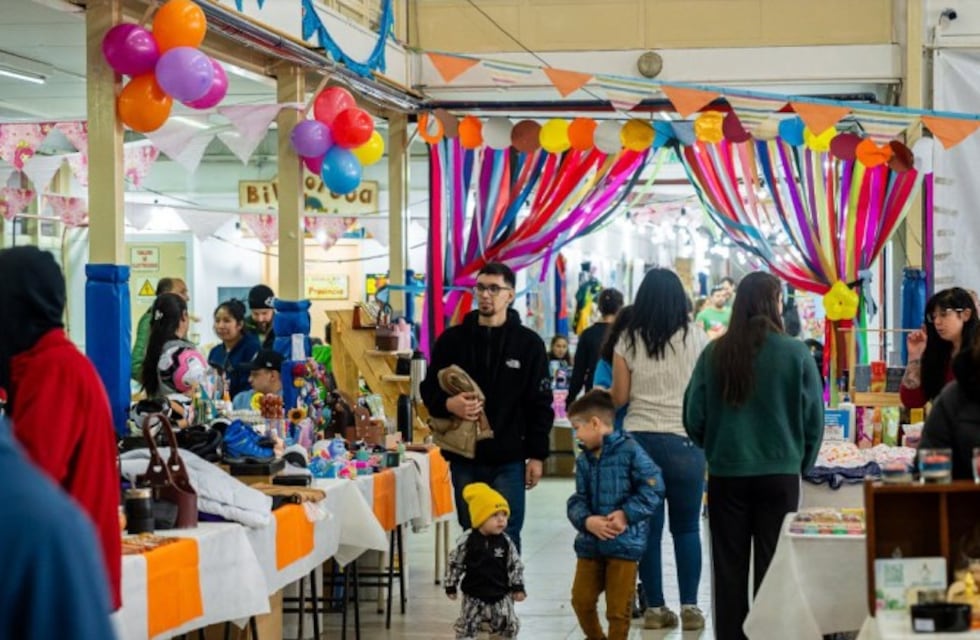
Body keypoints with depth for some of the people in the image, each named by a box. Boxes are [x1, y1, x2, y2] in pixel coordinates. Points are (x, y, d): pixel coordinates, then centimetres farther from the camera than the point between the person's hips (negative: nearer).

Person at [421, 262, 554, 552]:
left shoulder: (529, 343, 1)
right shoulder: (452, 339, 5)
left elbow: (540, 404, 1)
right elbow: (429, 389, 8)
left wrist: (537, 455, -4)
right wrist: (449, 404, -14)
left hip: (508, 459, -2)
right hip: (464, 457, 2)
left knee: (506, 537, 0)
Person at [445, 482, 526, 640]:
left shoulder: (505, 541, -7)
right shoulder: (467, 541, -14)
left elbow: (515, 565, 1)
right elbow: (454, 563, -4)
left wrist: (518, 587, -2)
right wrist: (451, 586, 0)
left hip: (500, 595, 2)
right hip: (474, 595, -2)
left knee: (509, 626, 7)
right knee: (466, 627, 3)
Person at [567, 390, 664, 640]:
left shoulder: (630, 451, -11)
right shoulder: (584, 460, 7)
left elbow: (653, 488, -13)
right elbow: (578, 500, 5)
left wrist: (626, 514, -19)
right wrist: (587, 521, -16)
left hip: (624, 544, -6)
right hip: (590, 544, 6)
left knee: (618, 608, 1)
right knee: (581, 599, 11)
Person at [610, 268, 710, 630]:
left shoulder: (628, 340, 1)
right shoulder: (695, 337, -3)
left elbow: (619, 398, 3)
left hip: (638, 439, 1)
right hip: (683, 440, -1)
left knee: (647, 526, 6)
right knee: (686, 527, 6)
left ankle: (654, 608, 9)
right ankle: (689, 607, 5)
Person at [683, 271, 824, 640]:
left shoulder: (714, 354, -6)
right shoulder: (795, 354, -9)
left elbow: (694, 418, 0)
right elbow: (813, 418, -3)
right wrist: (802, 463, 13)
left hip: (726, 474, 1)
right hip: (779, 474, -1)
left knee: (729, 568, 10)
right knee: (773, 568, 6)